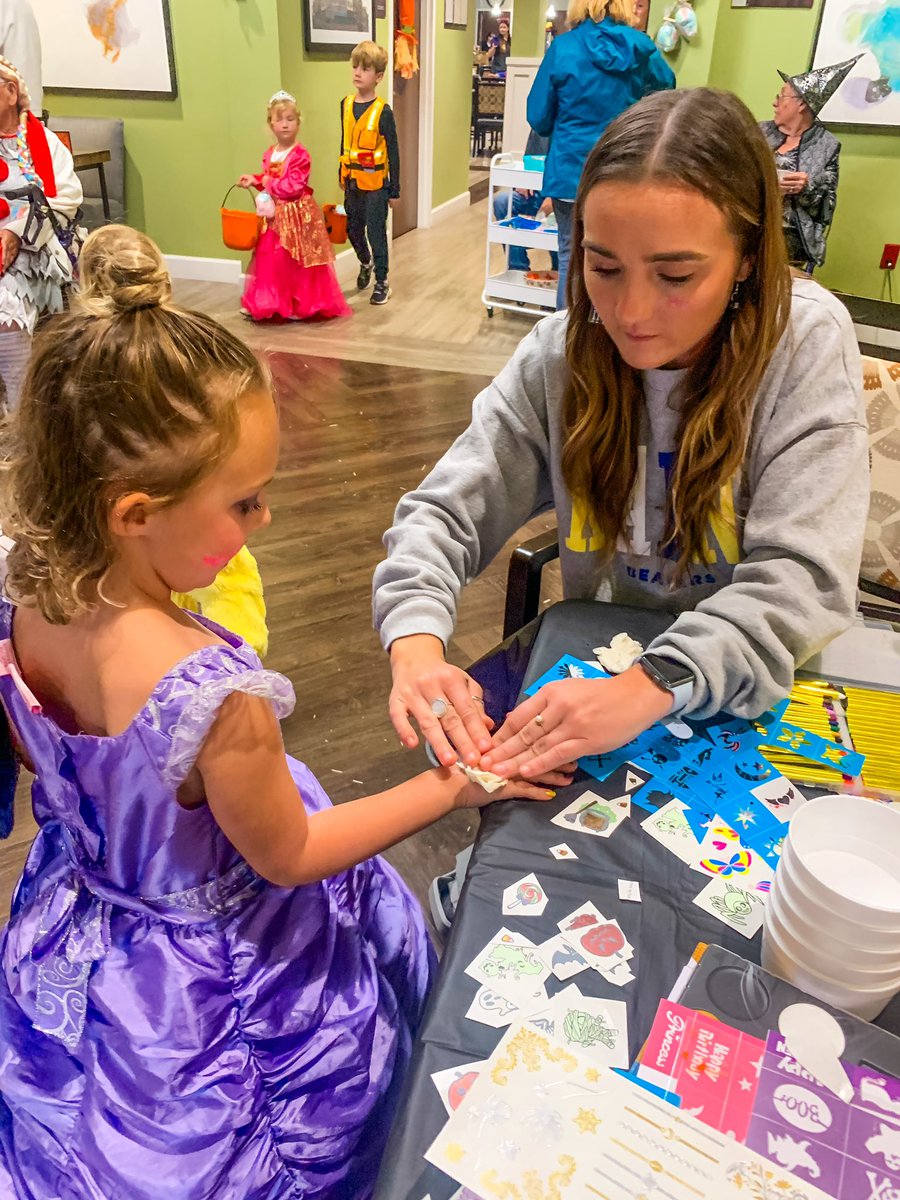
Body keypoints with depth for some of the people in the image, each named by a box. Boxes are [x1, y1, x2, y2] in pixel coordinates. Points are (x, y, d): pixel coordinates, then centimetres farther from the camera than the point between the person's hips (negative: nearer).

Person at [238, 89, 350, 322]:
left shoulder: (300, 154, -15)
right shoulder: (269, 154, 9)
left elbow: (294, 187, -21)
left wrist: (270, 183, -13)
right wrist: (255, 180, 4)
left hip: (296, 215, -7)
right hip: (274, 215, 7)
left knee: (295, 262, -1)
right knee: (270, 259, 12)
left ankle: (299, 306, 10)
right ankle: (267, 303, 23)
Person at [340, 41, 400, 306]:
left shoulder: (383, 111, -12)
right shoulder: (346, 104, 3)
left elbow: (393, 152, -9)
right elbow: (344, 142, 13)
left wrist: (394, 190, -9)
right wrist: (342, 175, 17)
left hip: (376, 183, -5)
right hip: (352, 181, 5)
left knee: (376, 233, 1)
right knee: (353, 230, 16)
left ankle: (381, 282, 14)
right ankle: (366, 262, 44)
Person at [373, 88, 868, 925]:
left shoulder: (805, 343, -15)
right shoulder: (564, 353, -8)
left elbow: (801, 578, -22)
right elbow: (446, 510, -9)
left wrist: (653, 685, -39)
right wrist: (415, 639, -29)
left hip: (749, 692, -2)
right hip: (595, 668, 3)